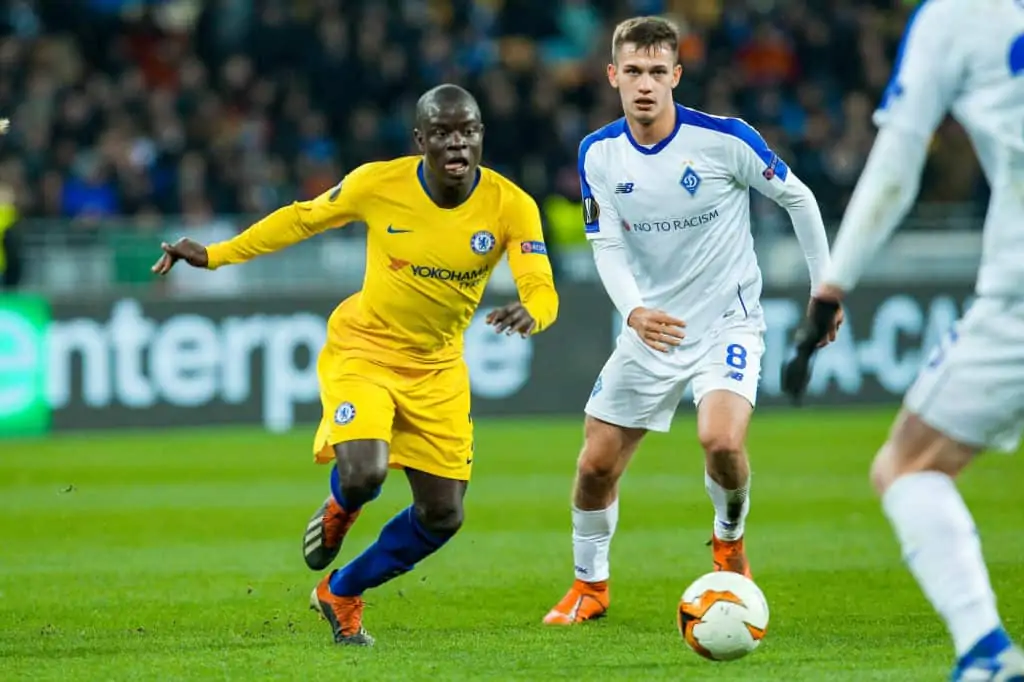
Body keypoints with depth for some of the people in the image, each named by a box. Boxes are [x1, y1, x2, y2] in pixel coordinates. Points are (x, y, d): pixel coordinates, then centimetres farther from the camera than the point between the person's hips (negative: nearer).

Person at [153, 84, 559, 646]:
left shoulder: (511, 206, -17)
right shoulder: (378, 183, -17)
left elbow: (543, 290, -22)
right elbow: (302, 218, -1)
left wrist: (528, 314, -47)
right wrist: (214, 255, 2)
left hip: (438, 368, 3)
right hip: (363, 347, -3)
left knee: (442, 516, 4)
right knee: (363, 475, -28)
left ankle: (341, 594, 29)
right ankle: (338, 510, 13)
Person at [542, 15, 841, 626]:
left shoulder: (724, 139, -17)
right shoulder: (599, 153, -5)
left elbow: (798, 197, -4)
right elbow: (608, 245, -5)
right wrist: (634, 310, -26)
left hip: (728, 321, -4)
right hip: (651, 327, 4)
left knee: (722, 442, -29)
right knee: (596, 467, 3)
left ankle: (730, 540, 4)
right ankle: (590, 586, 29)